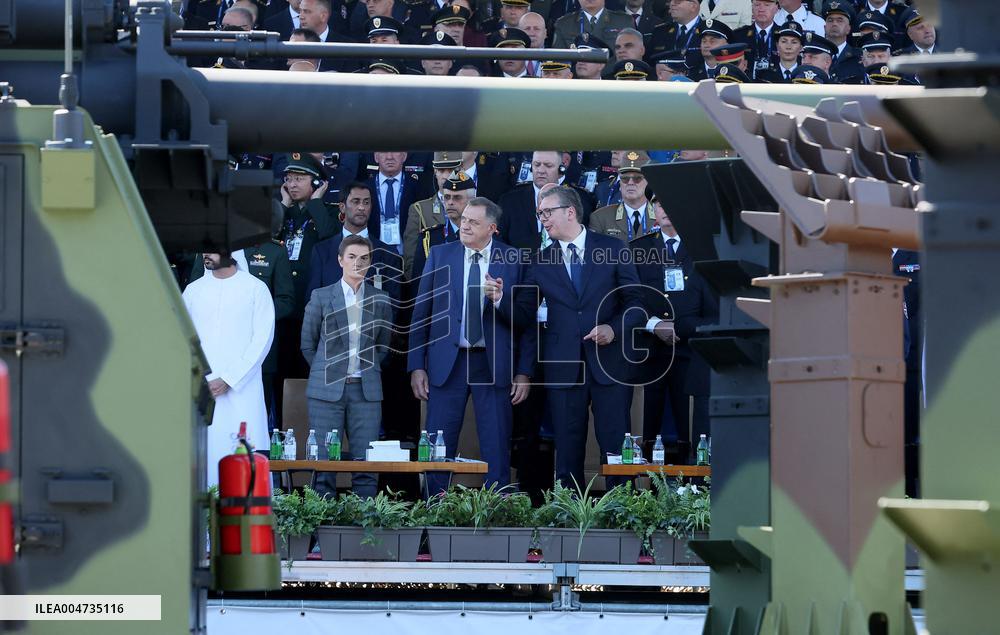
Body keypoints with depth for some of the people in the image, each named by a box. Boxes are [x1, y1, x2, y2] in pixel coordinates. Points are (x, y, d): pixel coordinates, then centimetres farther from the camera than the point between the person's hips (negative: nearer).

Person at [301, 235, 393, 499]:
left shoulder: (380, 301, 10)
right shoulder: (321, 297, 5)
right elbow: (307, 343, 10)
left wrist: (368, 372, 12)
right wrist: (326, 372, 9)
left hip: (366, 390, 1)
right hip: (327, 389, -1)